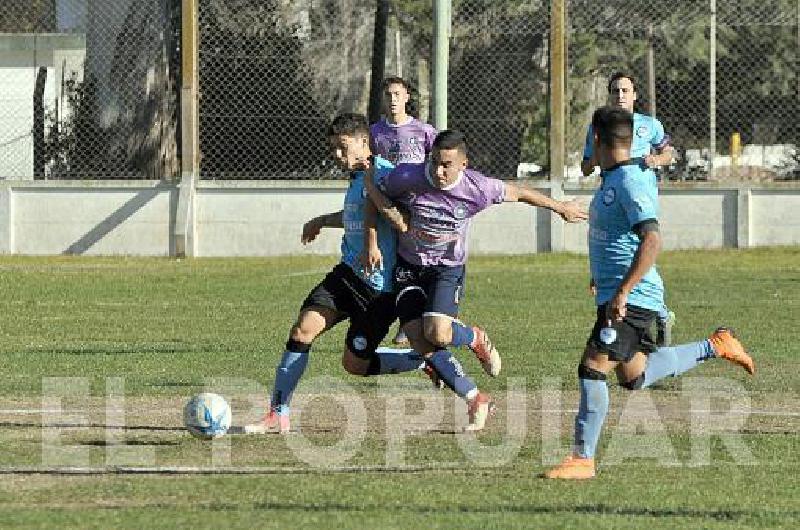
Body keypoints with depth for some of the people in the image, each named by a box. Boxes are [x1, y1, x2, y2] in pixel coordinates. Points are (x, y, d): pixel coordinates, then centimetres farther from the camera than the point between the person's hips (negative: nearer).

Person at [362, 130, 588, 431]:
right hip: (408, 267, 2)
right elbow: (373, 195, -1)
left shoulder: (476, 188, -18)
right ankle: (476, 400, -1)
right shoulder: (407, 177, -19)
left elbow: (517, 194, 0)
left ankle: (478, 339, 10)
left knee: (437, 334, -26)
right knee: (420, 342, -14)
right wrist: (371, 243, -5)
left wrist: (560, 208, 14)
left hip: (448, 269, -2)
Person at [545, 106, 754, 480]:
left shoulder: (630, 182, -19)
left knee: (592, 369, -13)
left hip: (631, 299, -10)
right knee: (634, 378, 20)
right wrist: (603, 276, 37)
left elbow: (651, 240, -28)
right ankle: (715, 347, 30)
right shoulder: (613, 180, 12)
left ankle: (582, 459, -10)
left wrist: (622, 291, -32)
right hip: (615, 295, 10)